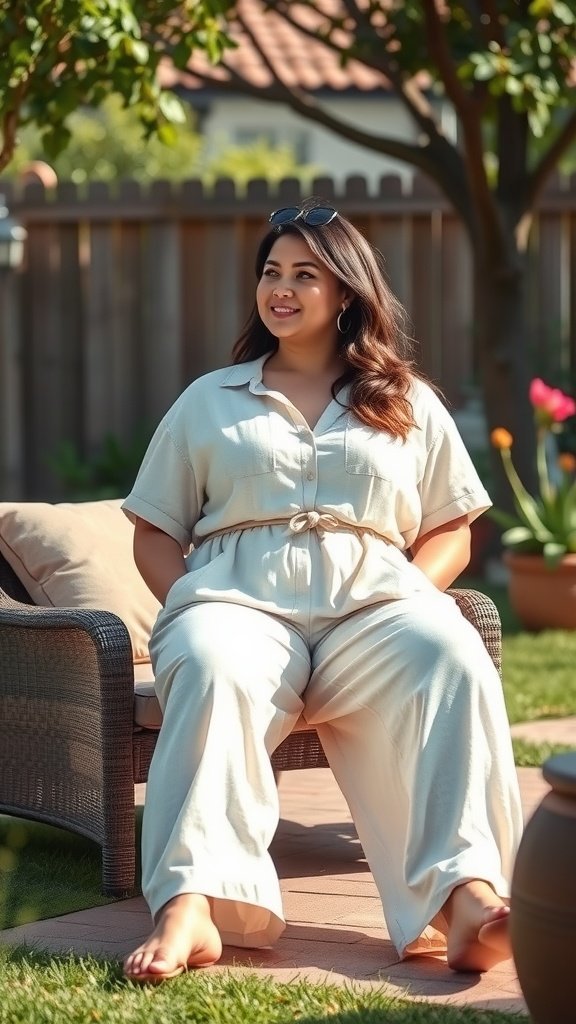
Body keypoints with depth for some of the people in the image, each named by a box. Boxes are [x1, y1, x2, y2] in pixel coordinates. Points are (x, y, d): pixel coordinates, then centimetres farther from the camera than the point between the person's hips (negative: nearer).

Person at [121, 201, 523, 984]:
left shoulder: (409, 404, 22)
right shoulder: (209, 401, 23)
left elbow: (452, 530, 18)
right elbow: (154, 532, 19)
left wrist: (408, 596, -4)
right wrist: (189, 607, -2)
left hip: (373, 600, 1)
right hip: (239, 599, -1)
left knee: (454, 662, -35)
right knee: (213, 670, -39)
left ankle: (466, 896, -52)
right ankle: (192, 908, -56)